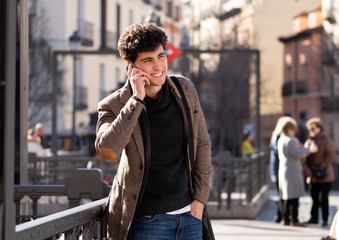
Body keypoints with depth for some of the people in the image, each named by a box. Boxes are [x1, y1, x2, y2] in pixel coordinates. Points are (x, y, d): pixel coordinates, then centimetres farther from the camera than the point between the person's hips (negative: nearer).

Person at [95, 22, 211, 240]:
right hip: (147, 221, -4)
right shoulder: (115, 105, -12)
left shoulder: (185, 90, 1)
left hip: (189, 215, 4)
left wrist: (200, 198, 6)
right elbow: (107, 151, -30)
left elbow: (202, 144, 11)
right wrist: (137, 100, -27)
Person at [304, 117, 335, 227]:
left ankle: (325, 220, 6)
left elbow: (331, 156, -15)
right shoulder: (309, 141, 13)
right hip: (313, 177, 6)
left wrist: (321, 166, -20)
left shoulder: (326, 141, -7)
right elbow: (305, 156, 13)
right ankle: (314, 218, 19)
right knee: (314, 198, 9)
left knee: (323, 198, -2)